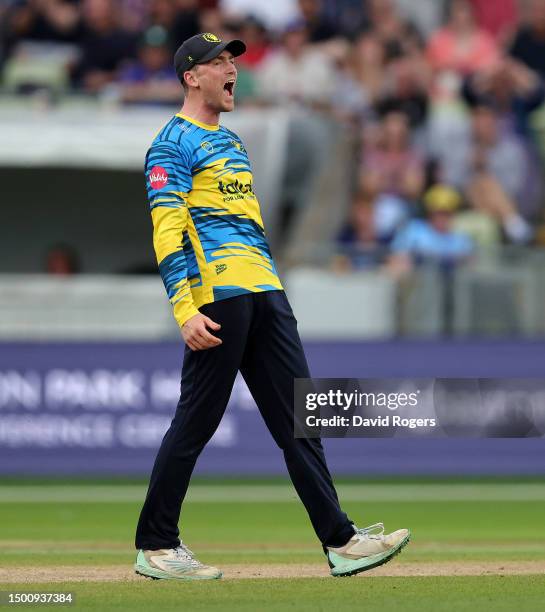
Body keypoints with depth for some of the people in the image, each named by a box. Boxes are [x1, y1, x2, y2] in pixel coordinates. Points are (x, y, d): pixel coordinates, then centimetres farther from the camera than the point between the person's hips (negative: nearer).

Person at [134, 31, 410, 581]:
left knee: (298, 417, 3)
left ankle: (339, 542, 1)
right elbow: (167, 231, -13)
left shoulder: (231, 141, 24)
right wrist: (185, 310, -23)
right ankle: (154, 547, 6)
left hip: (264, 290, 9)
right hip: (218, 297, -9)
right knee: (195, 422, -4)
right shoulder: (173, 144, -4)